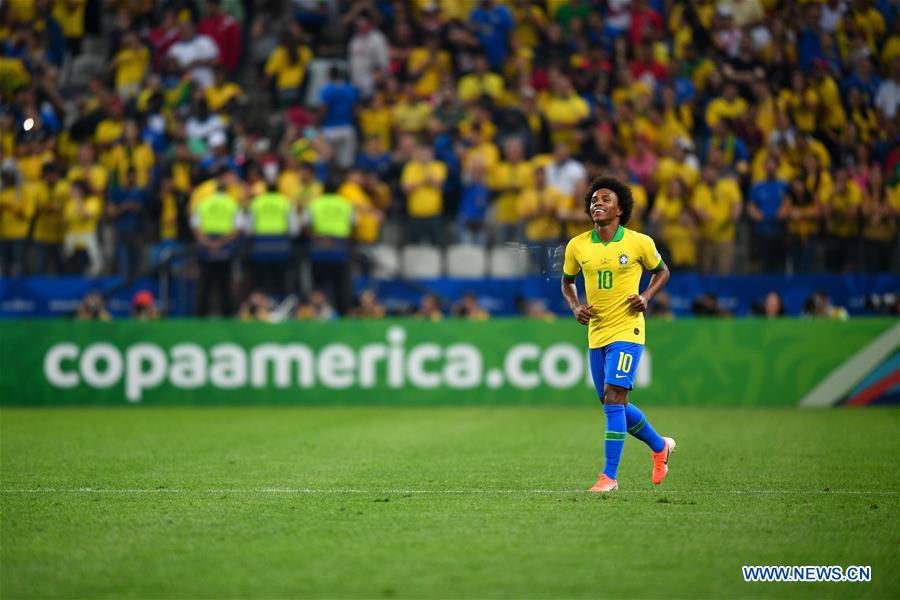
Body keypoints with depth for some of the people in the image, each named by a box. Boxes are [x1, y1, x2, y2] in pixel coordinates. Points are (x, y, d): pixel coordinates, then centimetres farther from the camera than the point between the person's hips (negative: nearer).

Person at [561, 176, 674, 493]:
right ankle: (660, 446, 38)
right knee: (613, 405, 12)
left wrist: (646, 296, -7)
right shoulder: (577, 246, 2)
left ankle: (609, 476, -15)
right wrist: (575, 307, 0)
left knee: (613, 397, -17)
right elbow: (567, 281, 19)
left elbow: (661, 271, 11)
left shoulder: (639, 242, -6)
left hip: (627, 330, -5)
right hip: (596, 333, 5)